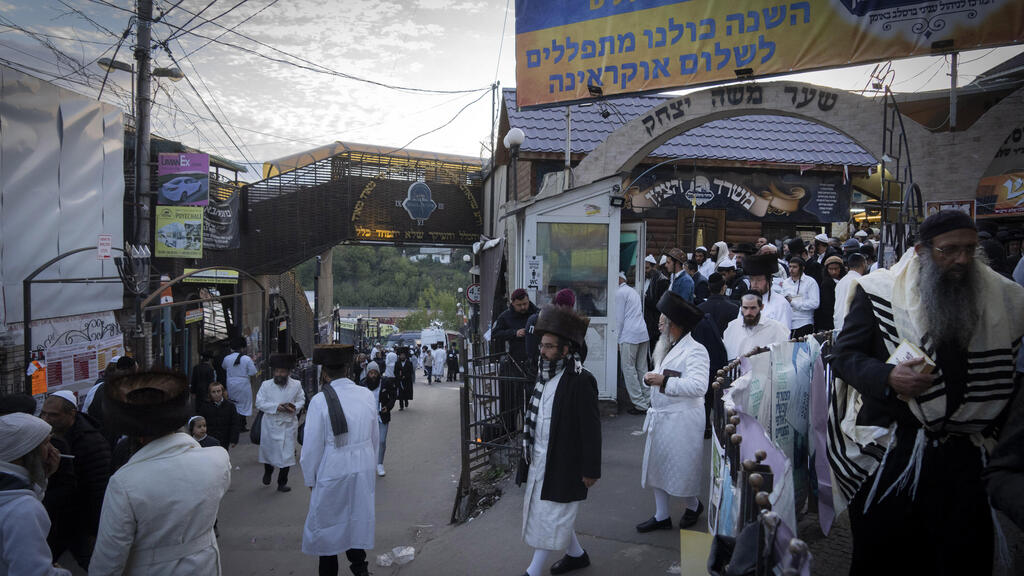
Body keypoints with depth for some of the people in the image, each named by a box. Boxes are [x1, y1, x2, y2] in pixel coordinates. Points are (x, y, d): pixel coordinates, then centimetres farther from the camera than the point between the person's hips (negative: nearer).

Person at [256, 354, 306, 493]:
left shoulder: (296, 385, -5)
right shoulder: (266, 385, -7)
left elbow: (301, 400, 6)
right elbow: (259, 403, -8)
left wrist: (295, 407, -16)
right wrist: (276, 407, -20)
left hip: (289, 425, 0)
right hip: (270, 424, 1)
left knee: (287, 453, 1)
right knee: (268, 450, 18)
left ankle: (282, 483, 18)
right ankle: (268, 472, 50)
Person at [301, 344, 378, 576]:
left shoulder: (320, 401, -19)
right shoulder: (367, 395, -5)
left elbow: (312, 446, -13)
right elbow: (375, 437, 5)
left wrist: (310, 479, 1)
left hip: (332, 472, -4)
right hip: (364, 471, 4)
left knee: (326, 525, 15)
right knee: (357, 518, 22)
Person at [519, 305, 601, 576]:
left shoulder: (581, 381, -21)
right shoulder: (546, 374, 4)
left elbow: (591, 429, -19)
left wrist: (591, 470, -16)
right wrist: (529, 452, 17)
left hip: (563, 463, -9)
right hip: (540, 460, 9)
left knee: (551, 516, 3)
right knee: (557, 514, 21)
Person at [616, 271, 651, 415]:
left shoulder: (620, 292, -5)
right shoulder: (633, 291, 22)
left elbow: (619, 318, -8)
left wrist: (618, 339, -2)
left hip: (629, 335, -8)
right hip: (643, 333, 9)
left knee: (629, 369, -3)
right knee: (642, 369, 12)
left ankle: (639, 404, -4)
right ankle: (647, 401, 14)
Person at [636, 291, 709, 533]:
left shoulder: (695, 351, -16)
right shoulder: (666, 347, 12)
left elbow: (698, 386, -28)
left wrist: (664, 381, -27)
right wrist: (649, 378, 2)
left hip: (681, 420, -9)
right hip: (660, 418, 9)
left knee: (681, 468, 5)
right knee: (657, 465, 14)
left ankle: (693, 505, 34)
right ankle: (661, 516, 28)